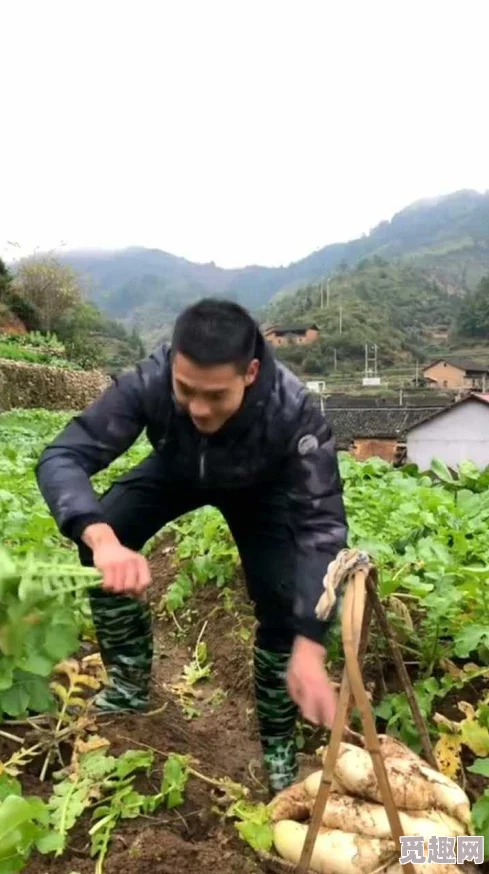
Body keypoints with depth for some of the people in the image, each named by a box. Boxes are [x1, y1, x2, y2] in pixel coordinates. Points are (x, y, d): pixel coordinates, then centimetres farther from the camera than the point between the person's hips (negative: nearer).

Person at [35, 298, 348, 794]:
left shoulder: (293, 411, -41)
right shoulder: (148, 382, -39)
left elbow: (322, 526, -41)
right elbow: (61, 458, -40)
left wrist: (309, 647, -52)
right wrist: (103, 539, -60)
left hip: (259, 488, -1)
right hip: (176, 471, 2)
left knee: (281, 601, -16)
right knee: (100, 541, -19)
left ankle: (278, 744, 9)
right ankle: (130, 686, 3)